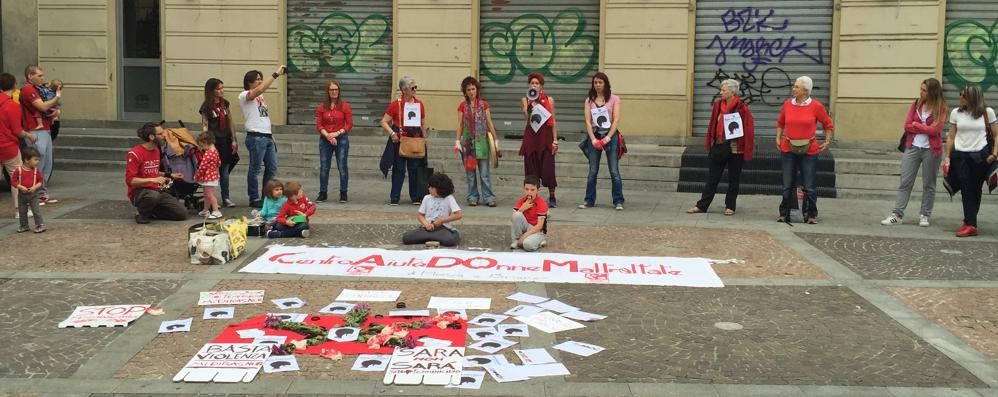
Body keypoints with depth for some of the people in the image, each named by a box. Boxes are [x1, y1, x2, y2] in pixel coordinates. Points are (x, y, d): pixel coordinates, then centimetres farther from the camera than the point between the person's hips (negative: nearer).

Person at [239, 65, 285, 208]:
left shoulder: (260, 97, 20)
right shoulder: (244, 95, -6)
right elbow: (261, 89, -25)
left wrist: (272, 135, 16)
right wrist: (276, 74, -23)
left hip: (267, 136, 9)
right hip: (256, 137, -9)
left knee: (272, 167, 10)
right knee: (255, 169, -3)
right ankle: (254, 199, 3)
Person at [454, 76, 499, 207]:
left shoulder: (484, 105, 5)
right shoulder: (462, 106, 6)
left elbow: (489, 123, 6)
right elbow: (460, 125, 5)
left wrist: (495, 140, 2)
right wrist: (457, 141, -4)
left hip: (482, 141, -1)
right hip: (468, 141, 1)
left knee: (485, 173, -2)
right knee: (470, 172, 3)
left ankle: (488, 197, 1)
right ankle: (473, 197, 11)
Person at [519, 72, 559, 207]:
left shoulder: (549, 100, 6)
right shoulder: (525, 100, 8)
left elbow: (553, 121, 4)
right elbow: (527, 118, -7)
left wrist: (555, 140, -2)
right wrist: (530, 104, -17)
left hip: (546, 136, -1)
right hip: (531, 136, 1)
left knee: (548, 168, -5)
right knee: (531, 168, 2)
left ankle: (552, 197, 9)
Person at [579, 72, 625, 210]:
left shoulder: (614, 99, 3)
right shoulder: (589, 101, 9)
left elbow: (616, 120, -4)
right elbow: (588, 121, 2)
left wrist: (608, 138, -13)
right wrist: (593, 139, -10)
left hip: (611, 135, -2)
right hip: (594, 136, 2)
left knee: (614, 171, -3)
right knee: (592, 172, 5)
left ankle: (618, 201, 1)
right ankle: (589, 200, 12)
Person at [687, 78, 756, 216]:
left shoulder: (742, 108, -11)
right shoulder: (718, 105, 5)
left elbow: (749, 130, -11)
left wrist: (747, 151, -14)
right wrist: (709, 144, 8)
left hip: (735, 149, -5)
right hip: (718, 146, 5)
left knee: (733, 180, 8)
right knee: (712, 178, 8)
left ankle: (730, 207, 20)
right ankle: (702, 206, 11)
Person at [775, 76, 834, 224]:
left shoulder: (816, 106, -5)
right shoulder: (787, 104, 3)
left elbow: (828, 125, 7)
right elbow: (780, 123, 20)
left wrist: (827, 141, 0)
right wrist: (778, 138, 9)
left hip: (809, 151, -2)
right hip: (788, 149, 2)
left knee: (809, 187, 2)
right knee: (787, 185, 6)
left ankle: (811, 215, 16)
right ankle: (784, 214, 17)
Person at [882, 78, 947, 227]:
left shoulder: (941, 107, -5)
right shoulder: (916, 105, 5)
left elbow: (935, 129, -14)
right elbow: (907, 126, -1)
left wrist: (916, 125, -4)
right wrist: (926, 128, -10)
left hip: (931, 150, -3)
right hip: (912, 147, 3)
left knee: (928, 185, 7)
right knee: (905, 182, 0)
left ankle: (925, 216, 15)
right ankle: (897, 214, -1)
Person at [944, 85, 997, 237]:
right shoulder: (956, 113, 4)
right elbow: (951, 137, 9)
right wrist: (947, 156, 4)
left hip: (980, 156, -1)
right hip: (960, 156, 1)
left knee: (975, 190, 4)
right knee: (966, 190, -4)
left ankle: (970, 222, 11)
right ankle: (970, 224, -2)